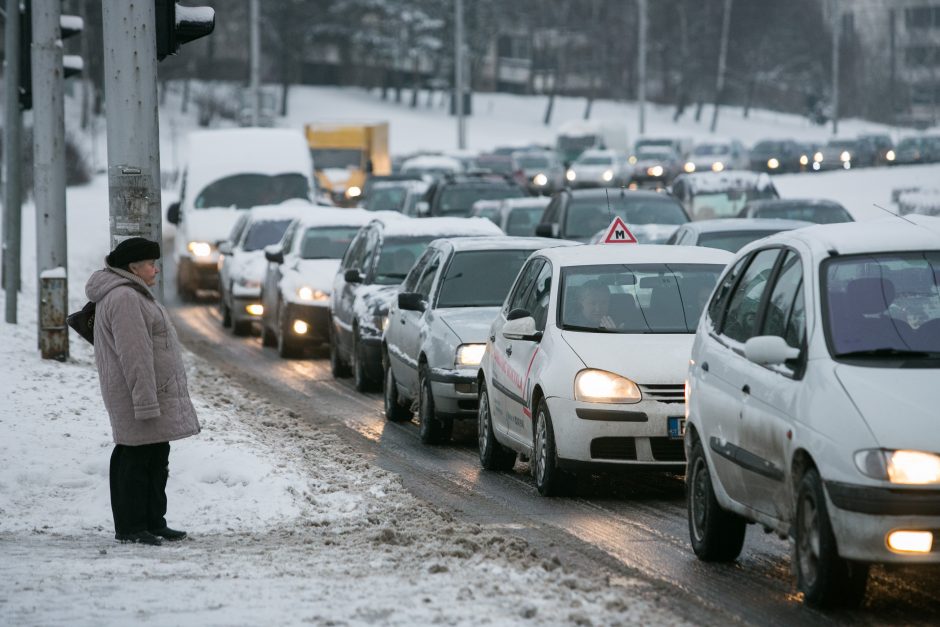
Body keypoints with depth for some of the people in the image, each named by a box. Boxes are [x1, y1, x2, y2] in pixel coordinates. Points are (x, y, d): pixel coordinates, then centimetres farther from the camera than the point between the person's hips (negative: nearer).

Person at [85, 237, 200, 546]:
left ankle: (154, 523, 20)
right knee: (135, 459, -6)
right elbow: (134, 355, -23)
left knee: (157, 459, 13)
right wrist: (146, 402, -26)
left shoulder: (132, 295, 18)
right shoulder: (124, 299, -18)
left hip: (155, 395, 11)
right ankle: (130, 528, -3)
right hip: (136, 394, -11)